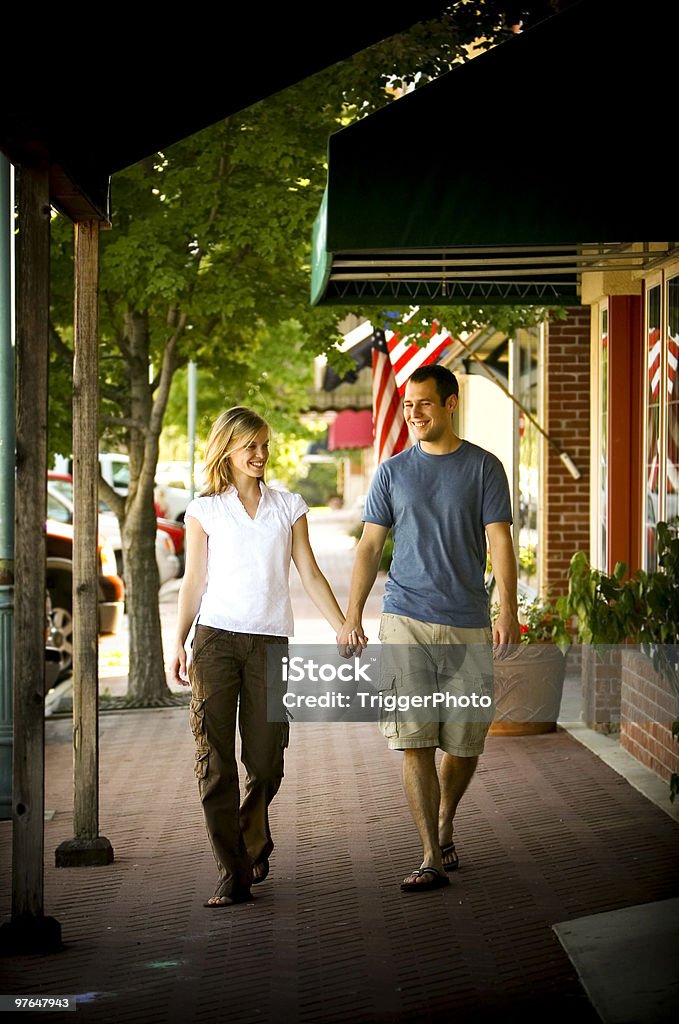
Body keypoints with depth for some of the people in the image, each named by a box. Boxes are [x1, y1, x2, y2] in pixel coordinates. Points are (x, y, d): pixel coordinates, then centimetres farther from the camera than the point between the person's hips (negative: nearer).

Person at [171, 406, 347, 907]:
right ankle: (233, 874, -5)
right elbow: (194, 582, 7)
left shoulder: (289, 506, 12)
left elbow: (310, 574, 10)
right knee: (215, 758, -8)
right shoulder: (205, 510, 7)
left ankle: (254, 841, 30)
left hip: (271, 641, 1)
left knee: (265, 761, 1)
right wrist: (178, 644, -1)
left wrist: (345, 631, 3)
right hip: (216, 638, -1)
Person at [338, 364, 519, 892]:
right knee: (415, 743, -7)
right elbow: (370, 547, 9)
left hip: (469, 625, 0)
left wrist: (508, 612, -12)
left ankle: (444, 828, 32)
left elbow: (500, 542, -2)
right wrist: (352, 618, 1)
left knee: (465, 744, 6)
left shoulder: (484, 467, 3)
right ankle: (433, 859, -5)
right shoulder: (392, 472, 8)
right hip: (406, 622, 1)